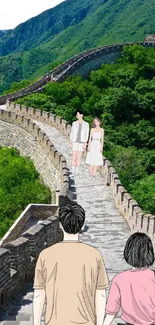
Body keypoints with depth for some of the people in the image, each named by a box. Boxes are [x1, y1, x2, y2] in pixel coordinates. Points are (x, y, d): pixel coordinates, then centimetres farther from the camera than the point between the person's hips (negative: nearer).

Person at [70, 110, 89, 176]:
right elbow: (72, 133, 6)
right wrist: (70, 142, 0)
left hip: (81, 142, -1)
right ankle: (73, 172, 5)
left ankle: (77, 172, 10)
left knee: (79, 158, 3)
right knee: (73, 157, -2)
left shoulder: (86, 124, 0)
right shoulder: (74, 123, 3)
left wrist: (85, 144, -7)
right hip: (75, 142, 1)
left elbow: (86, 134, 0)